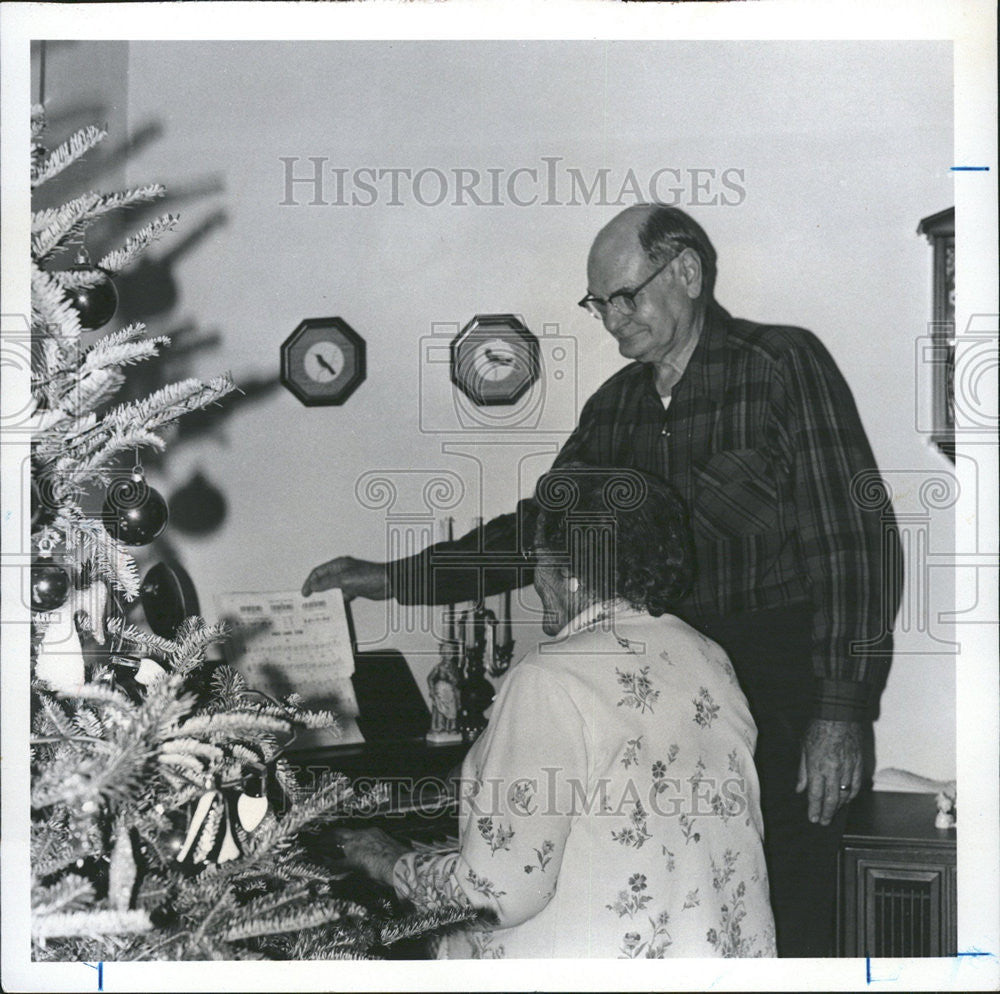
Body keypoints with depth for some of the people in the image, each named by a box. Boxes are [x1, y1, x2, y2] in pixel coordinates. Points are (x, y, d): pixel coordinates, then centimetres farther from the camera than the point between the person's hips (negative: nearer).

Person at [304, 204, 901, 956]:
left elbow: (857, 540, -10)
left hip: (783, 688, -5)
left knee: (788, 917, -4)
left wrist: (843, 711, -15)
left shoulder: (785, 365, -6)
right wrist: (395, 579, 7)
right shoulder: (615, 406, 11)